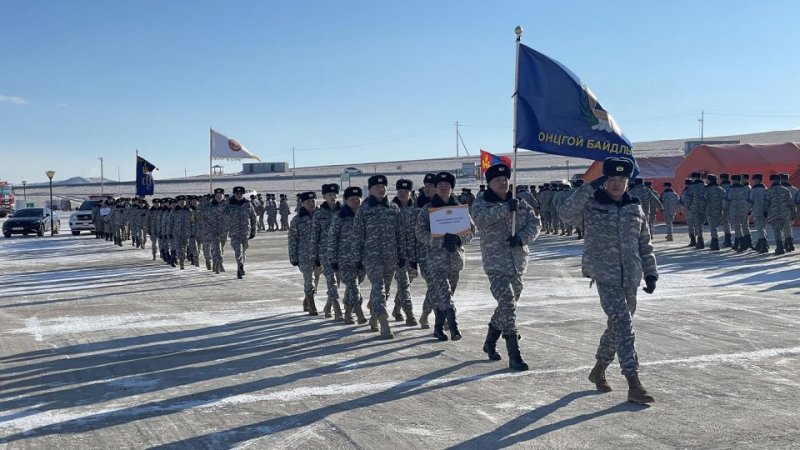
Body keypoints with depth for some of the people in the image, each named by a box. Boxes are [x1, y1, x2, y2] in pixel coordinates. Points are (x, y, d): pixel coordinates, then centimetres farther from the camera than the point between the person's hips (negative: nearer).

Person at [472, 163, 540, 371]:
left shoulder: (520, 204, 9)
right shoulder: (482, 203, -3)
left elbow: (535, 223, 2)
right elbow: (481, 219, -24)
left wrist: (522, 238, -16)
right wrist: (505, 208, -34)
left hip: (518, 263, 5)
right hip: (496, 263, -5)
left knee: (508, 305, 18)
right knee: (507, 304, -17)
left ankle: (490, 343, 39)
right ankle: (514, 355, -15)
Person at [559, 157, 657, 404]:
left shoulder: (635, 209, 11)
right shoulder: (592, 204, -2)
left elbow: (645, 245, 16)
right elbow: (567, 213, -20)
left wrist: (650, 273, 9)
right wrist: (589, 188, -22)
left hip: (630, 278, 5)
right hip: (605, 275, -5)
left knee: (617, 325, 15)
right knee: (622, 324, -16)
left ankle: (599, 370, 36)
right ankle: (634, 385, -17)